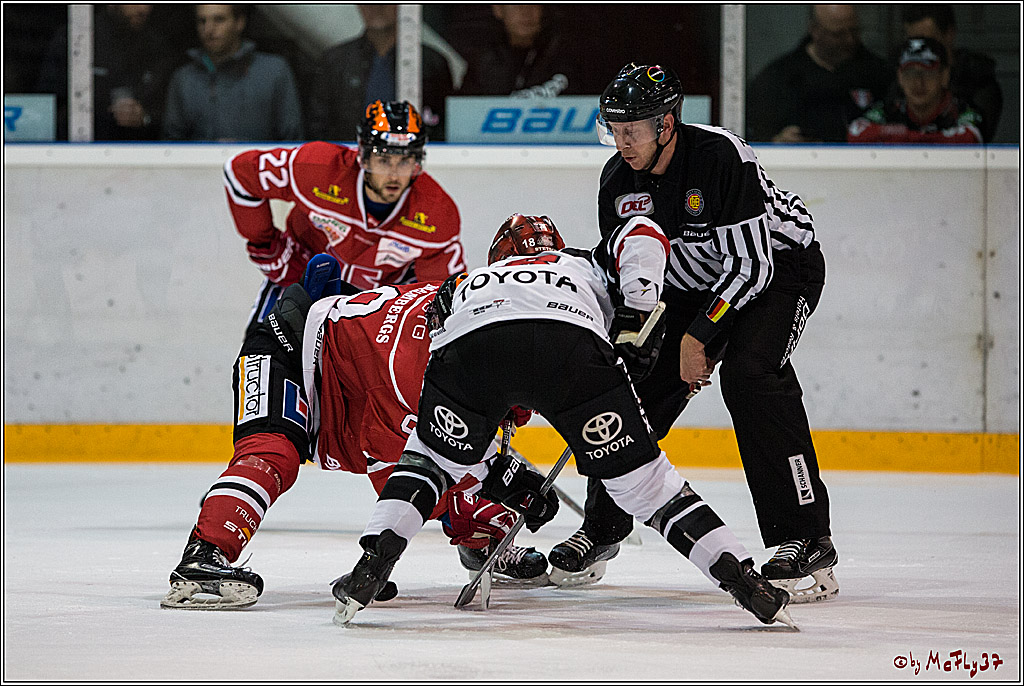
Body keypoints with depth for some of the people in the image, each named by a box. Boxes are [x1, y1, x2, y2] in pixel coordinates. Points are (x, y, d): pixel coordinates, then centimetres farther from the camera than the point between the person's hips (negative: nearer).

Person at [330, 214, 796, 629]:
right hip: (572, 342, -1)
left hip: (468, 345, 1)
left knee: (430, 456, 27)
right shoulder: (587, 266, 43)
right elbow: (643, 236, 19)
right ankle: (743, 581, 6)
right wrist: (635, 318, 17)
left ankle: (370, 567, 9)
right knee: (639, 475, 12)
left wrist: (501, 477, 43)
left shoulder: (464, 286, 47)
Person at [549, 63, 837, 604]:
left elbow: (750, 264, -30)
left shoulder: (722, 158, -31)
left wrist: (697, 336, -27)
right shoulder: (618, 180, -10)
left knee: (750, 372, -30)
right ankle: (601, 530, 20)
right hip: (692, 287, 7)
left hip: (781, 265, -7)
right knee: (635, 383, -2)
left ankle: (806, 543, -28)